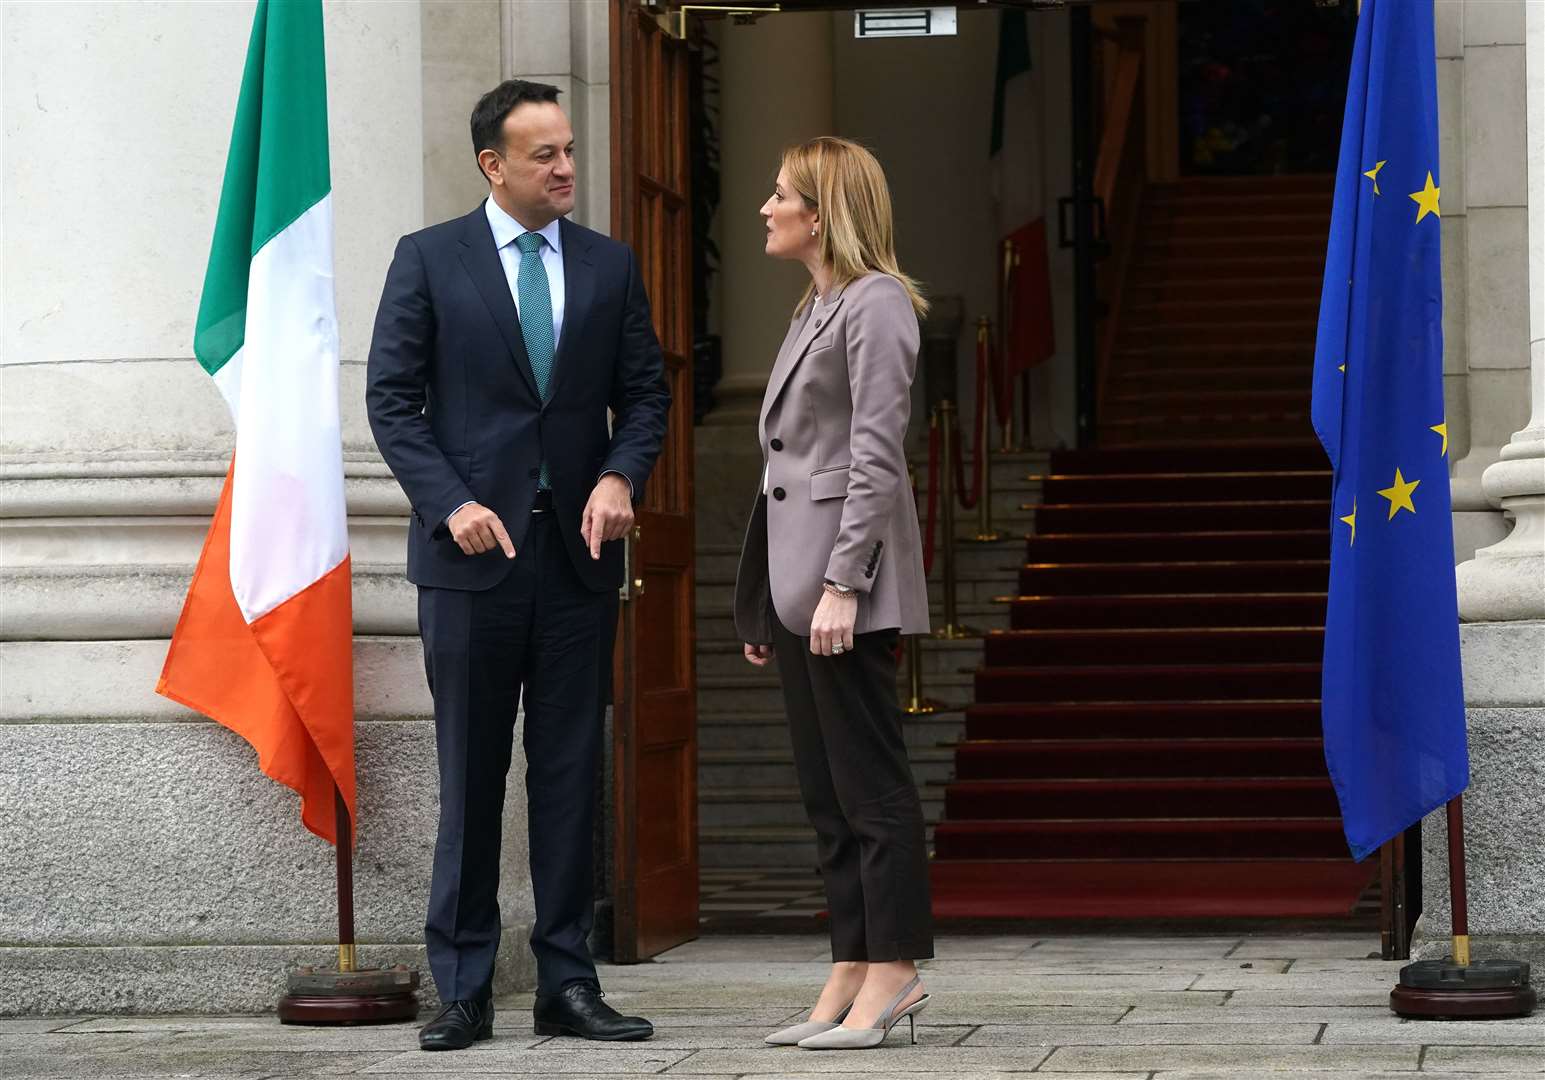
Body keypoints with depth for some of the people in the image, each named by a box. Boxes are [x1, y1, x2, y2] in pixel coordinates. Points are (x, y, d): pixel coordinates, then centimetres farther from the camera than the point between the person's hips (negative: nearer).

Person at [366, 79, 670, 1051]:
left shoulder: (609, 267, 10)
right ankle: (464, 989, 7)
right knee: (471, 776, 1)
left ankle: (568, 982, 9)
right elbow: (392, 398, -1)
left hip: (579, 548, 3)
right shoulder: (430, 260, 1)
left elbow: (645, 391, 12)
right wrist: (451, 503, -13)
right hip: (475, 544, -3)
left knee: (572, 773, 4)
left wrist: (620, 475, -7)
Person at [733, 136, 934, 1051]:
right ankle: (855, 973, 12)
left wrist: (842, 584, -21)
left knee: (869, 784, -6)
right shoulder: (815, 309, 19)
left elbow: (877, 458, -16)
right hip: (796, 579, 10)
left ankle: (893, 971, -2)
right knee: (827, 790, 9)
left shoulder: (875, 305, -9)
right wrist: (764, 601, 18)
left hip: (847, 579, -10)